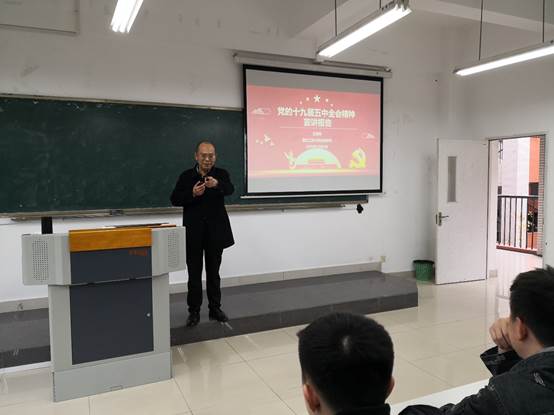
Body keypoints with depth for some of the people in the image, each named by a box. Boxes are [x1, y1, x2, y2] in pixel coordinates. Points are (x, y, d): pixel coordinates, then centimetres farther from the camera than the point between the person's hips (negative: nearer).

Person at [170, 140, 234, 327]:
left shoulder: (221, 174, 1)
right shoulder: (186, 176, 2)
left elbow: (230, 189, -20)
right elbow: (175, 199, -4)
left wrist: (217, 184, -42)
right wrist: (192, 194, -22)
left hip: (216, 231, 0)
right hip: (193, 233, 0)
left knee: (213, 272, 12)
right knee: (194, 274, 5)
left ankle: (215, 308, 23)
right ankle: (194, 311, 15)